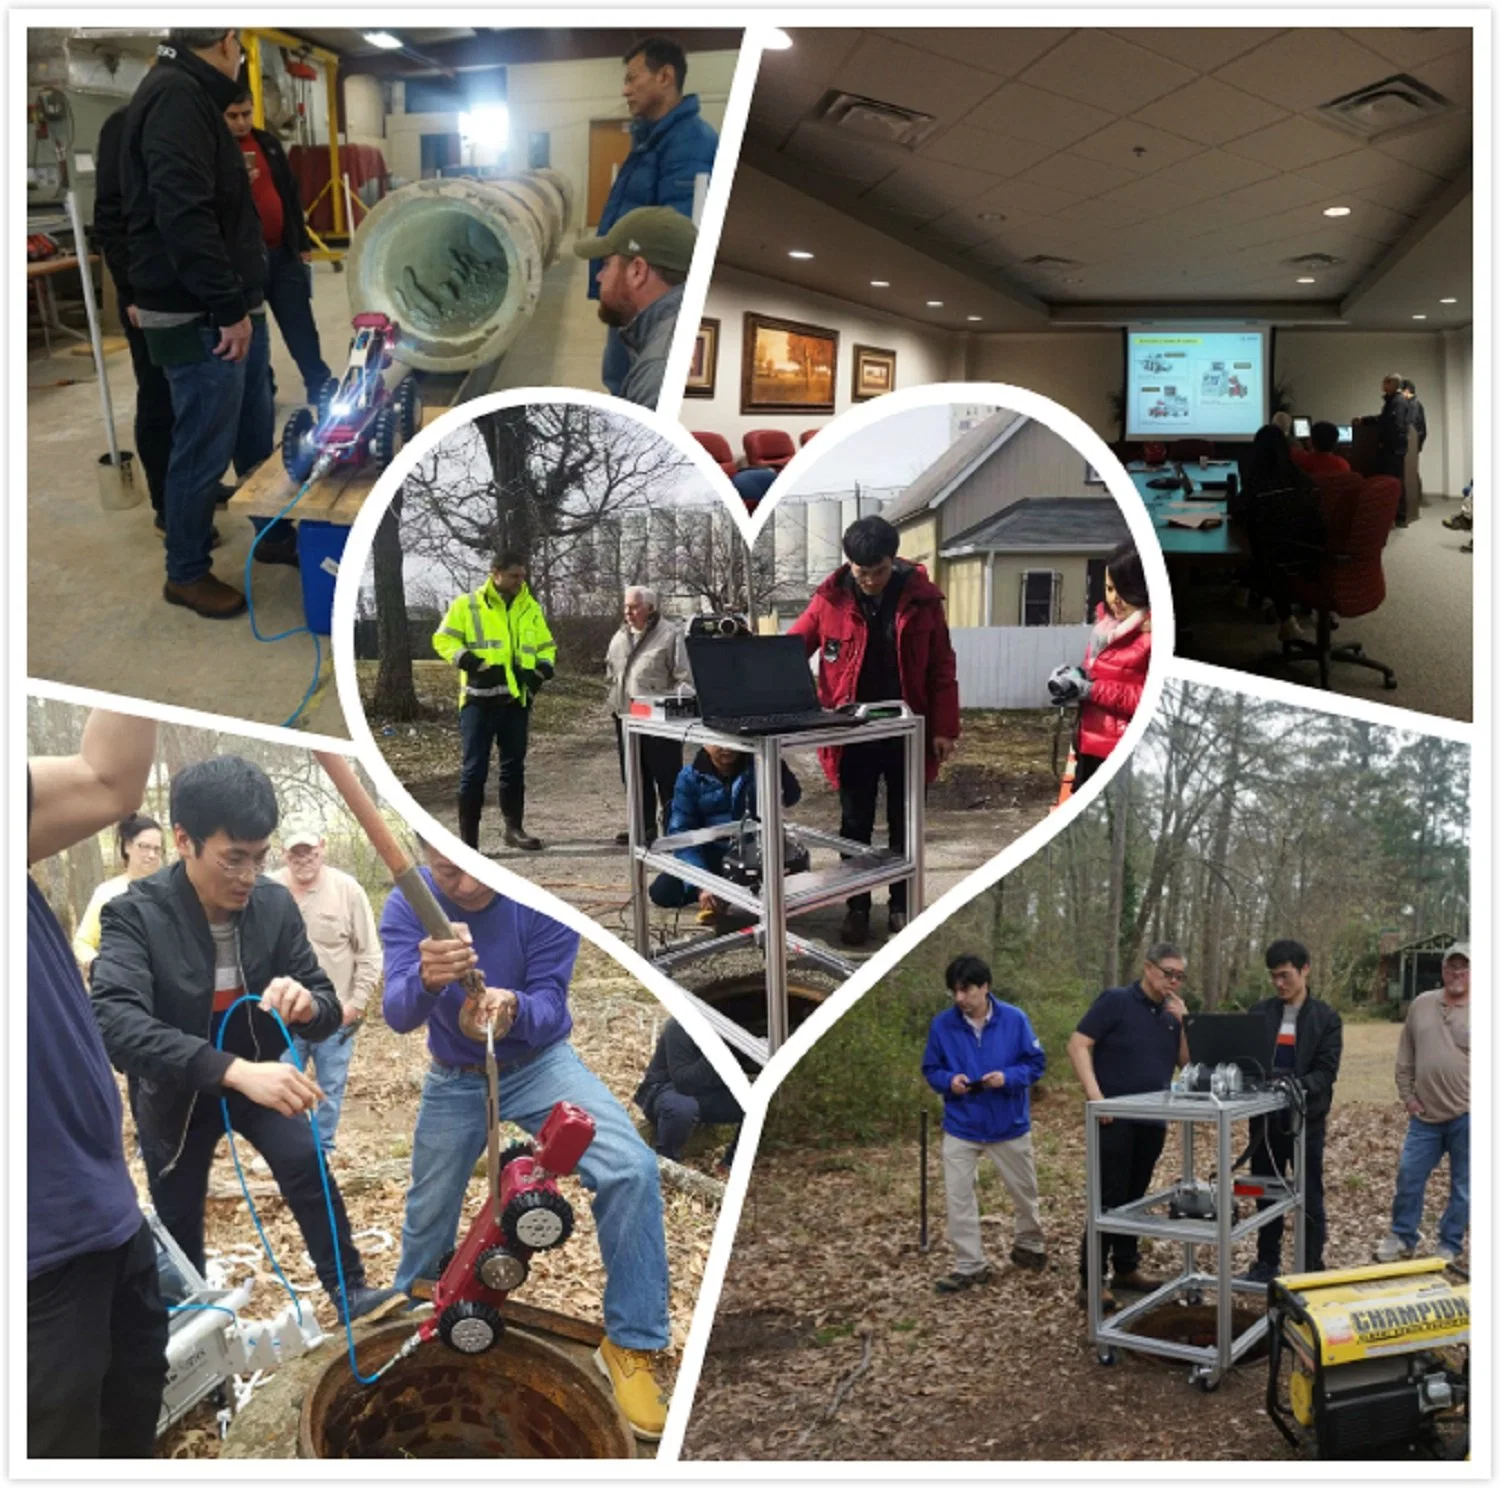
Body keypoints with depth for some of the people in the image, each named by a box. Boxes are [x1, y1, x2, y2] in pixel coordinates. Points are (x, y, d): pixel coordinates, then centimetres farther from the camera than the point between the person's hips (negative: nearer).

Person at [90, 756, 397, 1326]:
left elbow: (328, 1010, -11)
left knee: (308, 1166, -21)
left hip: (257, 1076, 2)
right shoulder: (135, 915, -26)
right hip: (174, 1092, -1)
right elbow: (115, 1023, -43)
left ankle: (347, 1288, -7)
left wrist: (307, 1004, -39)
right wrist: (233, 1069, -57)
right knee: (177, 1217, 10)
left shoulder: (275, 904, -15)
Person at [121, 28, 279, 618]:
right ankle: (186, 573, 13)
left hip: (232, 309, 10)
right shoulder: (176, 95, -17)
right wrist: (227, 307, -24)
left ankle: (273, 535, 35)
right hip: (201, 320, -10)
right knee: (204, 451, 0)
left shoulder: (191, 97, 17)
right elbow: (183, 213, -26)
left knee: (256, 437, 20)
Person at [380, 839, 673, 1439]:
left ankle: (629, 1345, -10)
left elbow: (549, 1003, -23)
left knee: (631, 1171, -25)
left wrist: (512, 1008, -48)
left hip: (540, 1064, -2)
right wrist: (427, 979, -54)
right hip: (454, 1079, 2)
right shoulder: (407, 906, -19)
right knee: (428, 1211, 18)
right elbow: (398, 1014, -29)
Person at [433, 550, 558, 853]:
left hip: (517, 699, 5)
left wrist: (542, 669, 0)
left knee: (514, 766, 13)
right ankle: (468, 839, 0)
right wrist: (471, 662, -17)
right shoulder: (467, 604, -2)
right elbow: (443, 640, -3)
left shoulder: (531, 608, 12)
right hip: (480, 698, -5)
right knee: (475, 768, -5)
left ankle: (514, 828, 24)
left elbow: (546, 646, 20)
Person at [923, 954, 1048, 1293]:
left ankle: (1030, 1246, 42)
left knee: (1025, 1192, 16)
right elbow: (930, 1069, 2)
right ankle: (969, 1266, 10)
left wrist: (1007, 1077, -23)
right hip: (961, 1127, 0)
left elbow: (1036, 1063, -5)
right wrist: (948, 1081, -20)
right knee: (958, 1196, -3)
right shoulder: (942, 1024, -9)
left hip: (1010, 1125, 0)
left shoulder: (1015, 1019, -11)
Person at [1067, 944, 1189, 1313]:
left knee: (1134, 1196, 14)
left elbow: (1188, 1062, 8)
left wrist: (1184, 1022, -6)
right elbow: (1078, 1045, -13)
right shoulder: (1116, 1001, -8)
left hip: (1152, 1119, 6)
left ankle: (1126, 1267, 25)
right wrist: (1095, 1095, -20)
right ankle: (1092, 1280, -1)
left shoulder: (1172, 1013, 11)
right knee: (1108, 1198, -6)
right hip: (1115, 1117, -6)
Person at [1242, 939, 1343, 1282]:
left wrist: (1297, 1086, -27)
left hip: (1306, 1118, -3)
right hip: (1265, 1117, 3)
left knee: (1309, 1198, 5)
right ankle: (1267, 1262, 25)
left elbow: (1326, 1071, -9)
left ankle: (1312, 1268, 15)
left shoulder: (1326, 1017, -2)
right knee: (1265, 1195, 12)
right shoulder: (1258, 1014, 7)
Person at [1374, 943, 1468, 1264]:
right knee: (1409, 1176, 8)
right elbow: (1405, 1058, 12)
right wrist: (1407, 1095, 7)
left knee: (1462, 1186, 8)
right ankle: (1402, 1238, 24)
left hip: (1466, 1117, -3)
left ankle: (1450, 1247, 23)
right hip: (1425, 1116, 3)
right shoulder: (1421, 1005, 5)